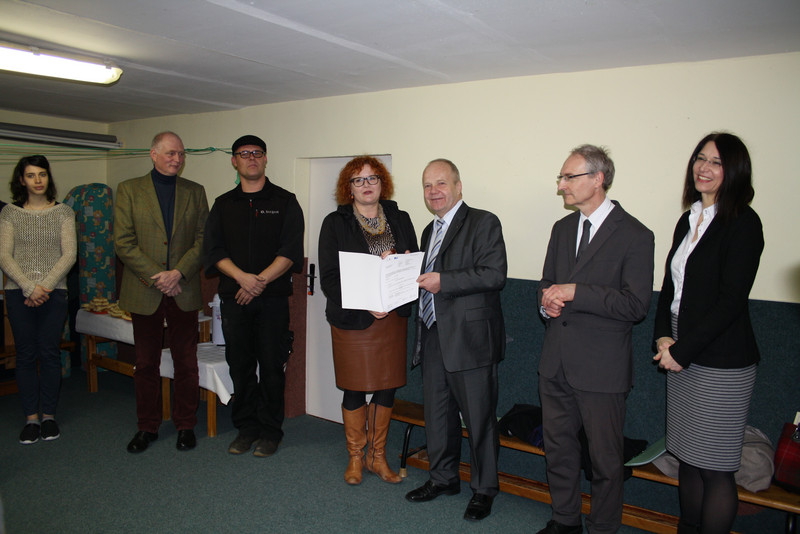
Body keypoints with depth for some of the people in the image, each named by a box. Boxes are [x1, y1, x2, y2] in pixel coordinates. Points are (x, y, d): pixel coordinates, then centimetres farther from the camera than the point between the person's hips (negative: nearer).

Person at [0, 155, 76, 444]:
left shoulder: (63, 212, 5)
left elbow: (69, 254, -2)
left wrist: (45, 286, -12)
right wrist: (29, 287, -14)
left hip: (53, 292, 0)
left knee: (50, 353, 2)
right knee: (25, 355, 4)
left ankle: (49, 415, 14)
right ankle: (31, 418, 13)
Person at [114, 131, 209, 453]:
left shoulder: (195, 192, 8)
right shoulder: (129, 190, 3)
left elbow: (203, 240, 1)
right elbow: (123, 242, -4)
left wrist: (178, 272, -12)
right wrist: (156, 276, -12)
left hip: (184, 292, 1)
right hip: (144, 292, 0)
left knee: (186, 363, 6)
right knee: (146, 363, 10)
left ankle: (186, 426, 20)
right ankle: (147, 427, 25)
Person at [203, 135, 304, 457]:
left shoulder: (285, 202, 5)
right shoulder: (223, 205, 13)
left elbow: (291, 251, -4)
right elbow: (213, 251, 4)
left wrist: (261, 280, -14)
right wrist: (242, 277, -13)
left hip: (273, 298, -2)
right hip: (233, 297, 3)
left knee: (272, 365, 0)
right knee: (240, 364, 7)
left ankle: (270, 431, 13)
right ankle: (246, 428, 21)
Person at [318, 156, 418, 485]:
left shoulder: (400, 220, 10)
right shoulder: (335, 223, 0)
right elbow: (329, 277, -7)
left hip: (393, 317, 3)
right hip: (353, 319, -3)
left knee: (387, 388, 9)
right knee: (355, 390, 6)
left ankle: (377, 456, 27)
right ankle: (356, 457, 26)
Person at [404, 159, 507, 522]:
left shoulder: (483, 223, -7)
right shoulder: (430, 231, 18)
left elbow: (495, 275, -19)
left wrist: (443, 281, -21)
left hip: (470, 338, -7)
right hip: (433, 338, 8)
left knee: (478, 417, 4)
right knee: (437, 413, 17)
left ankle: (484, 489, 23)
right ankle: (444, 478, 36)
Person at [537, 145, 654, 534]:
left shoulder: (634, 235, -10)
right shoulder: (562, 229, 11)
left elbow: (636, 304, -17)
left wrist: (575, 292, -21)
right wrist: (547, 301, -4)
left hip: (601, 367, -6)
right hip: (556, 362, 7)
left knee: (605, 458, 7)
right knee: (558, 447, 18)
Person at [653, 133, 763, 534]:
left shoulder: (743, 223, -9)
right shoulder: (688, 221, 13)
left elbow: (731, 300, -15)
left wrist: (682, 350, -13)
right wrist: (664, 336, 0)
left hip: (721, 363, -7)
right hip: (682, 356, 7)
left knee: (714, 468, 2)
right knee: (687, 458, 15)